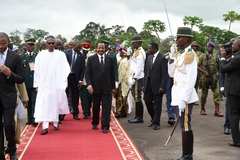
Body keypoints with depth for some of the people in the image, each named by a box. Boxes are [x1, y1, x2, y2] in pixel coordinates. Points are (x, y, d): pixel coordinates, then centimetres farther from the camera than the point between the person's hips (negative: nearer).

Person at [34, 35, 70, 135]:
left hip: (56, 84, 0)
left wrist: (63, 84, -8)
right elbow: (37, 71, 4)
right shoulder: (41, 55, 3)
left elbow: (65, 70, 0)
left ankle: (55, 123, 23)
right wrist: (37, 84, 0)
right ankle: (45, 126, -9)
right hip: (44, 83, 0)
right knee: (43, 104, -7)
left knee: (55, 103, 7)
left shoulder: (60, 55, 1)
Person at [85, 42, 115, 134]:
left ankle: (105, 126, 0)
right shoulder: (91, 59, 1)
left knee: (106, 107, -4)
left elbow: (112, 74, 8)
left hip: (107, 87, 0)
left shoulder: (110, 59, 6)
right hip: (96, 87, 0)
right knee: (96, 107, 13)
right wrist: (89, 84, -14)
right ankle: (95, 123, 31)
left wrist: (113, 87, 7)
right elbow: (88, 73, -2)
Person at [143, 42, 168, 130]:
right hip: (148, 84, 7)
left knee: (157, 104, 3)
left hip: (157, 85, -6)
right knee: (147, 101, 9)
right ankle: (153, 118, 30)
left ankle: (156, 122, 14)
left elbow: (164, 74, -13)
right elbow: (146, 71, 13)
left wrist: (162, 86, -18)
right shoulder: (149, 57, 10)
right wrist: (144, 84, 9)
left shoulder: (162, 58, -11)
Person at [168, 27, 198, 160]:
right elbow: (171, 74, 16)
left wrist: (183, 100, -21)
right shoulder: (179, 54, 12)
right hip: (178, 95, 9)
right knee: (184, 126, 14)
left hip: (185, 96, -9)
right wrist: (172, 56, 8)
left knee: (185, 126, -2)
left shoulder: (190, 55, -14)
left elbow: (191, 80, -19)